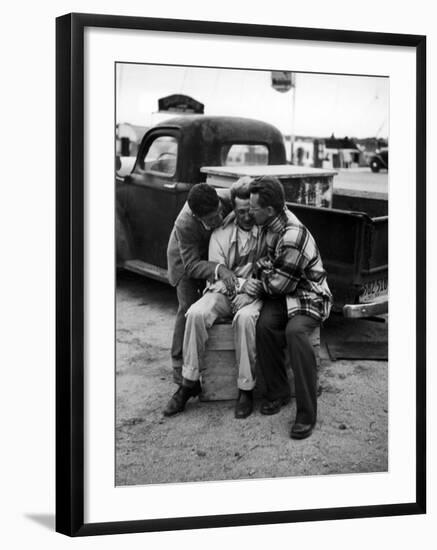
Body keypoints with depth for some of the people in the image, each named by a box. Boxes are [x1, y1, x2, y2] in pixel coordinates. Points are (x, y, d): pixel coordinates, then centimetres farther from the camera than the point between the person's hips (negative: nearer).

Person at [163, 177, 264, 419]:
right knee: (196, 313, -28)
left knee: (245, 317, -37)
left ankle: (246, 389, -26)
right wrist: (235, 285, -15)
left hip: (255, 294, -3)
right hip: (223, 291, 3)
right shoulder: (221, 233, 5)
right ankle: (189, 382, -16)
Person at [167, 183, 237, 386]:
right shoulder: (185, 224, -41)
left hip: (214, 254, 4)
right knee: (188, 307, -13)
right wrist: (219, 270, -51)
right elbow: (191, 265, -34)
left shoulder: (229, 198, -35)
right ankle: (179, 364, -1)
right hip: (186, 257, -4)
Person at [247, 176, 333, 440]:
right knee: (265, 325, -25)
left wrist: (259, 286, 1)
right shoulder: (276, 217, -1)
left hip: (309, 296, -7)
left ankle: (307, 414, -29)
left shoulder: (293, 237, -29)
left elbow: (280, 283, -20)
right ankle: (278, 392, -6)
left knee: (295, 331, -36)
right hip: (282, 294, 7)